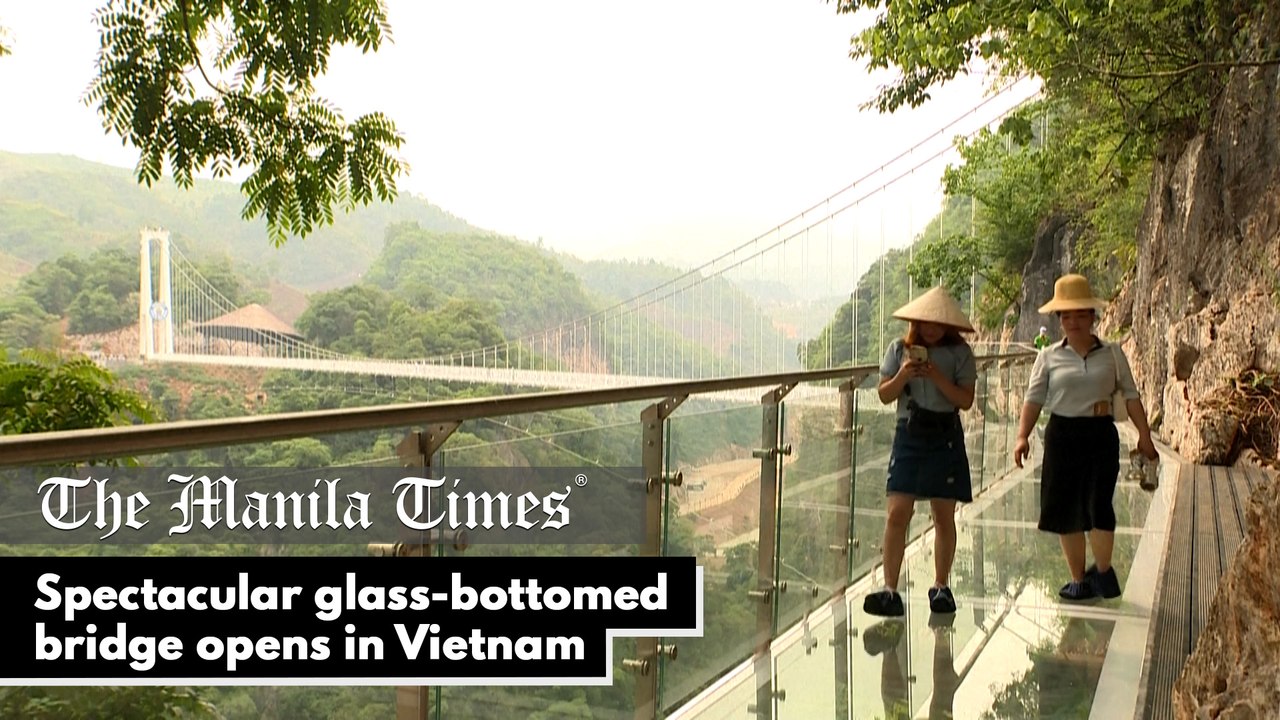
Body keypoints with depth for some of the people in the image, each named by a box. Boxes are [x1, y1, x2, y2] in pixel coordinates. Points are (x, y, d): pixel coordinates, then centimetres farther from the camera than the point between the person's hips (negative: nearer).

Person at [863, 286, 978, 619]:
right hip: (909, 434, 1)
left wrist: (938, 378, -18)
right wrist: (902, 376, -14)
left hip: (945, 437, 0)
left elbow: (966, 400, -6)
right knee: (897, 513, -8)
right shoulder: (899, 348, 5)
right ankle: (889, 590, -6)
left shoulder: (959, 352, 1)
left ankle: (941, 586, 20)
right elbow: (884, 395, 4)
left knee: (944, 516, 6)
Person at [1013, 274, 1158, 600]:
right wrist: (1023, 436, -11)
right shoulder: (1049, 357, 4)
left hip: (1101, 435, 0)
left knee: (1099, 506, -9)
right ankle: (1078, 578, 17)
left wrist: (1144, 434, 3)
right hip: (1062, 435, 1)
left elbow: (1131, 395, 9)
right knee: (1066, 510, 3)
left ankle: (1102, 570, 15)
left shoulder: (1112, 354, 7)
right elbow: (1034, 398, 0)